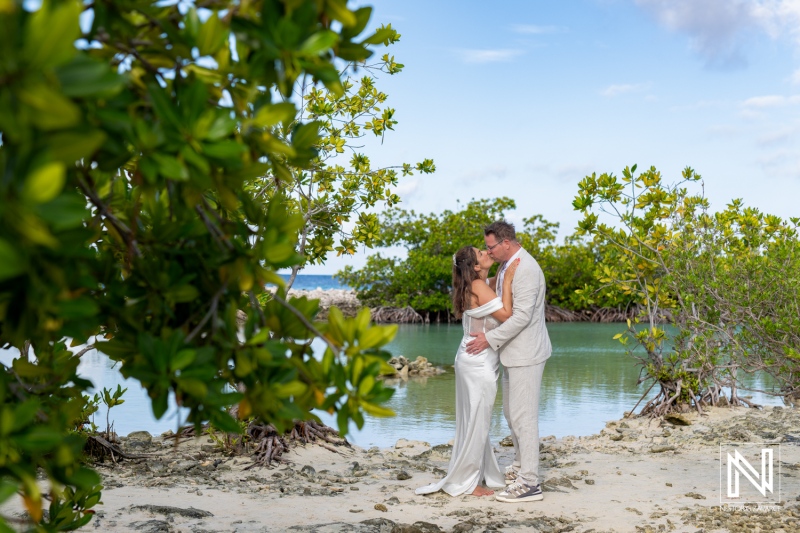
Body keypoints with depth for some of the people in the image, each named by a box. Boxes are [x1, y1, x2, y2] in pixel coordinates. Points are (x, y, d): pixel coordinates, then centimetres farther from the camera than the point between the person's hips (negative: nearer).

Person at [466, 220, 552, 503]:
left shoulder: (526, 269, -19)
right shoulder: (506, 266, 12)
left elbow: (522, 315, -24)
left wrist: (490, 339, -20)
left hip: (526, 353, -10)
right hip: (513, 352, 10)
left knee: (523, 416, -8)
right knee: (511, 413, 18)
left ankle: (530, 484, -4)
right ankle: (520, 466, 32)